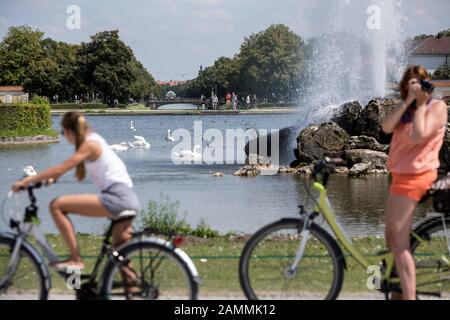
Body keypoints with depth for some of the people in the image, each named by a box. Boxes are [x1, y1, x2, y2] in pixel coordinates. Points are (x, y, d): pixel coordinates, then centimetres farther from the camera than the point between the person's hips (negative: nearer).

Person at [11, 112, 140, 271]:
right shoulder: (94, 139, 19)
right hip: (128, 199, 10)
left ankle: (76, 259, -10)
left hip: (116, 198, -10)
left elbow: (60, 170, -14)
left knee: (57, 205, -11)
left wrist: (26, 181, -9)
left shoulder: (90, 144, -8)